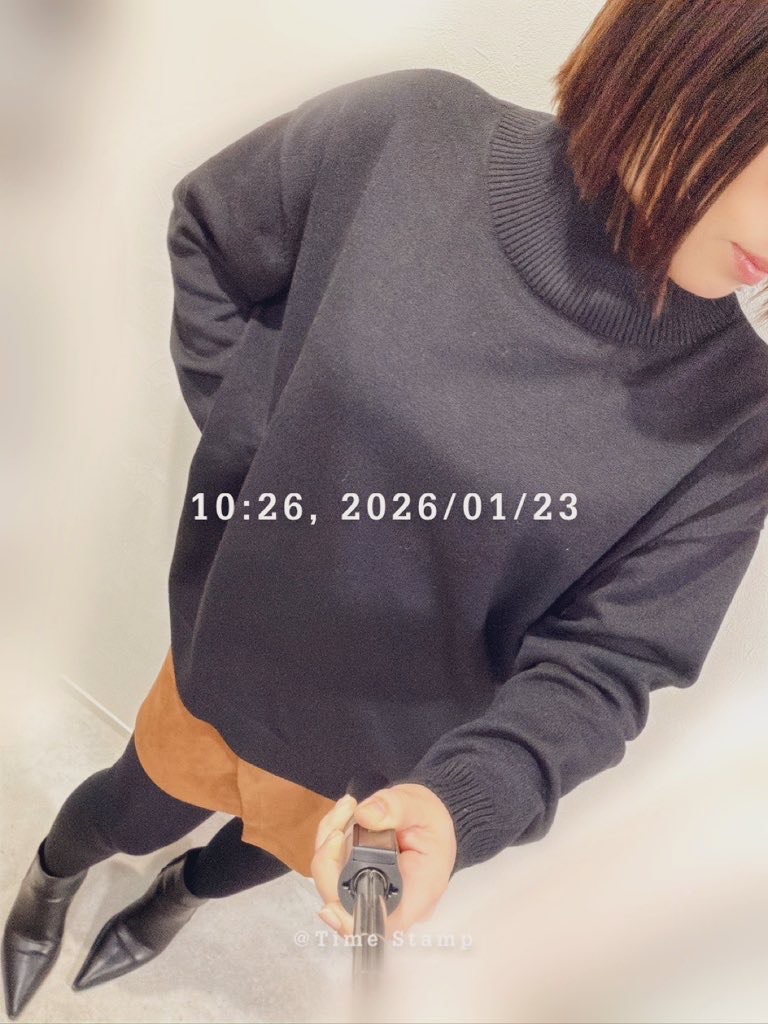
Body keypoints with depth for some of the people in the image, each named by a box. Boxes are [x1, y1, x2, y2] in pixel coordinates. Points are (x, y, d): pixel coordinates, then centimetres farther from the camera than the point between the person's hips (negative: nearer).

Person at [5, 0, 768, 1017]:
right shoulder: (407, 133, -23)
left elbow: (603, 659, -19)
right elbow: (208, 237, -5)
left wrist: (464, 797, -36)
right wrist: (259, 444, -13)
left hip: (394, 756, 2)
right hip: (232, 646, -1)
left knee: (277, 851, 30)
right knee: (139, 811, 26)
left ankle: (175, 898, 68)